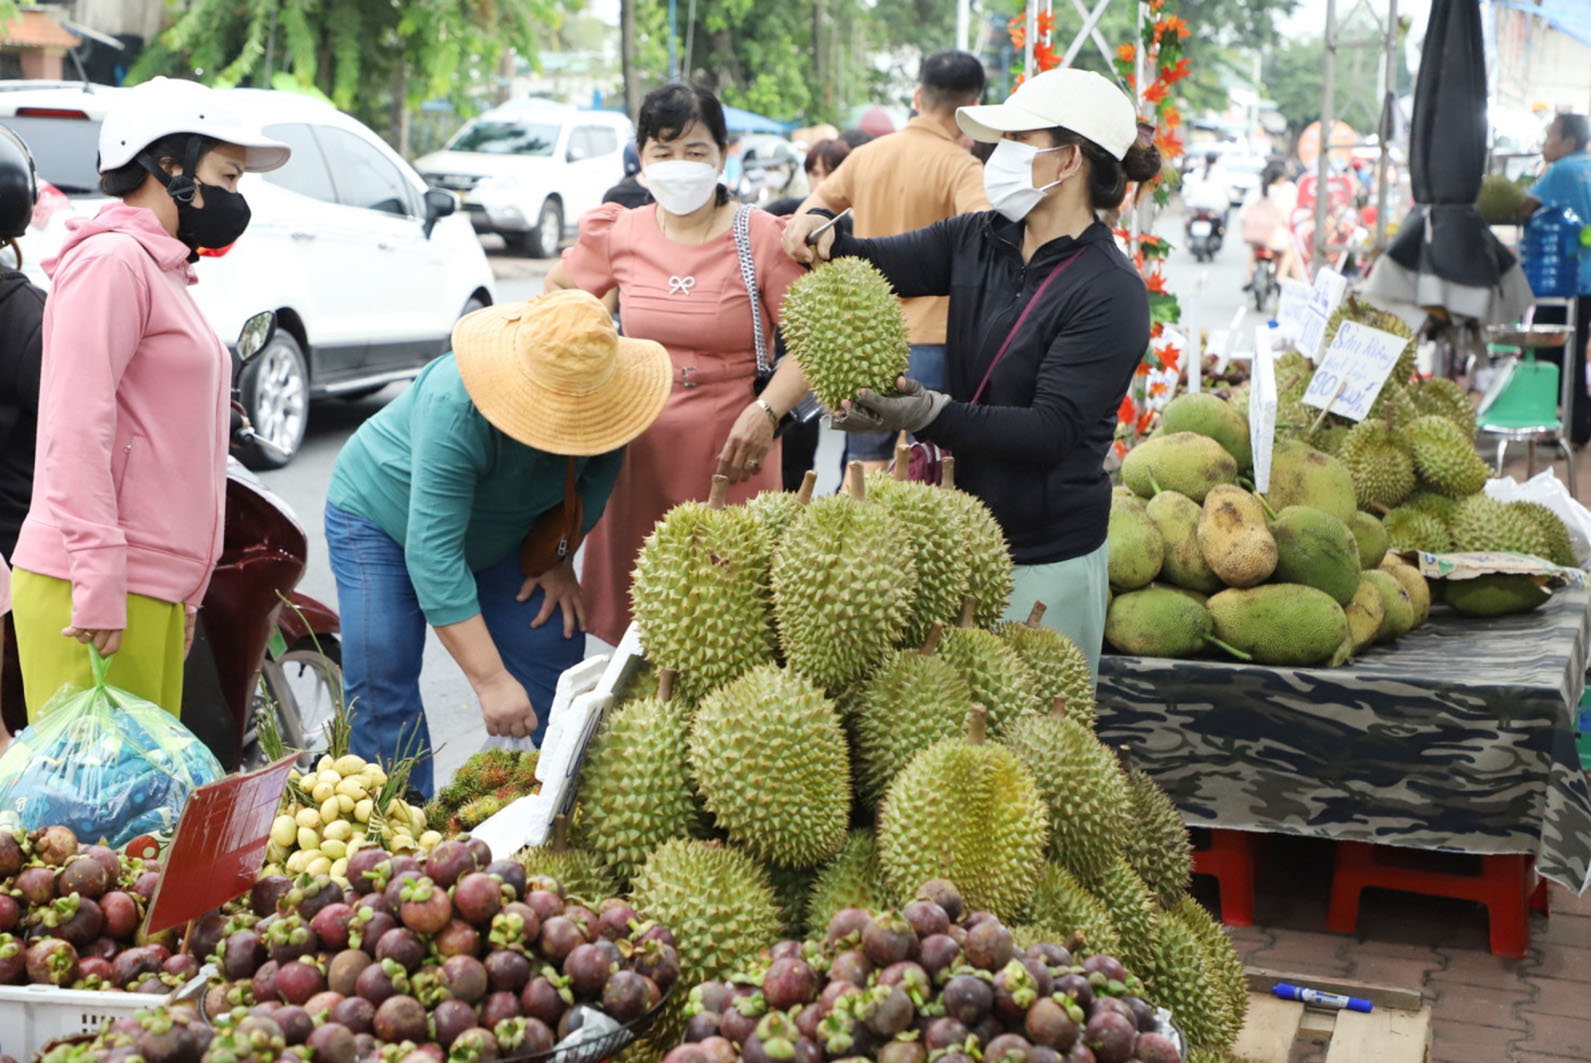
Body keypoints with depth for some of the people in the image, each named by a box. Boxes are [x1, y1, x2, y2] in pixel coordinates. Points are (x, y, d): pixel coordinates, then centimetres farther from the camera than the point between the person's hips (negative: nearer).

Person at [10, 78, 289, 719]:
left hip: (151, 592, 9)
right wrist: (98, 583, -22)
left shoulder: (163, 274, 23)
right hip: (96, 592, -9)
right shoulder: (110, 261, -7)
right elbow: (77, 430, -16)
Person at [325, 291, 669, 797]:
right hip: (382, 515, -5)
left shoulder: (600, 389, -26)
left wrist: (560, 559, -9)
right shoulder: (456, 409, -42)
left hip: (497, 532, 5)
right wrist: (490, 680, -46)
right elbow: (433, 556, -44)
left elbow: (595, 483, -3)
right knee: (382, 679, -14)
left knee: (554, 645, -3)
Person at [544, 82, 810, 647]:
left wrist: (766, 411, -20)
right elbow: (556, 294, 25)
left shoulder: (763, 237, -4)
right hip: (640, 452, 3)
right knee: (638, 616, 8)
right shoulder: (618, 234, 6)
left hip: (732, 456, -3)